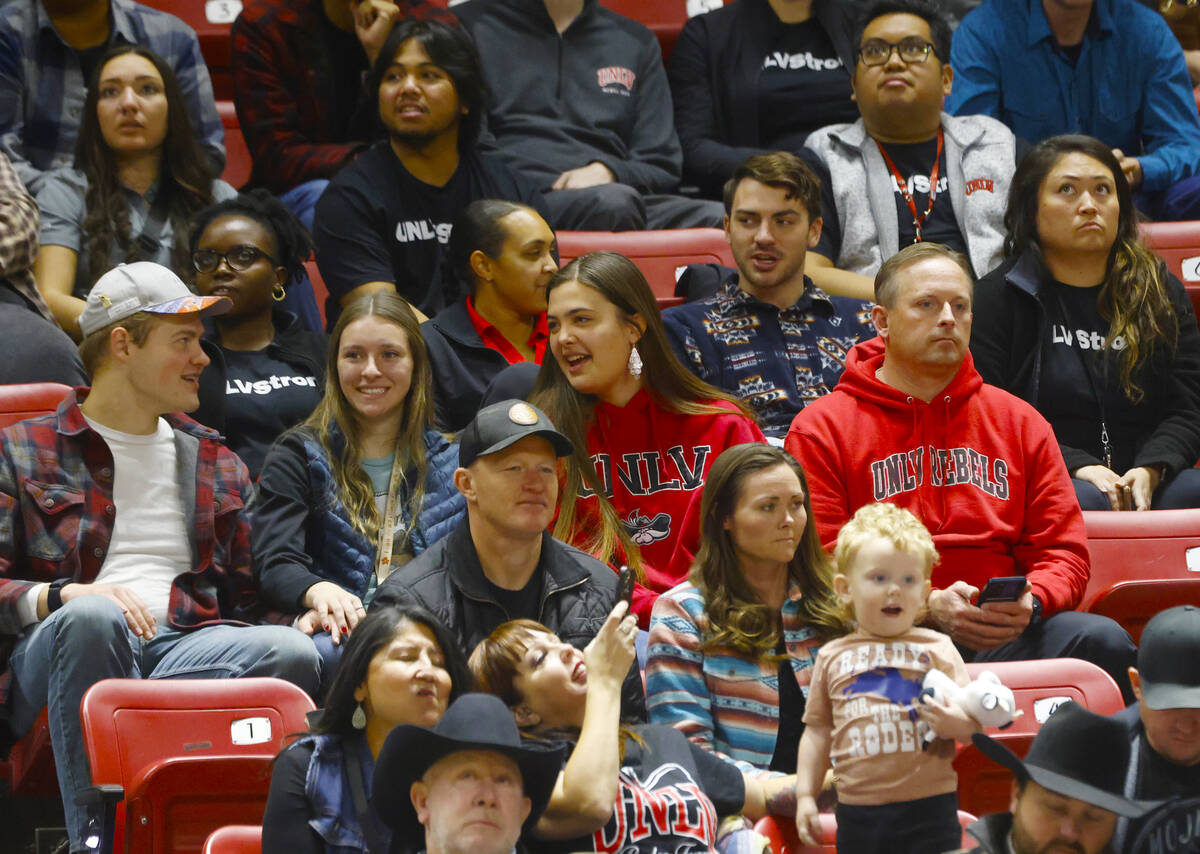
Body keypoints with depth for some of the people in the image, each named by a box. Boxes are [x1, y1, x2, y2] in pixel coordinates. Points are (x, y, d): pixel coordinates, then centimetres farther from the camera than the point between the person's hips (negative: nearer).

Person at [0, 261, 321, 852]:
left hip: (185, 647, 3)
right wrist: (61, 596, -16)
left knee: (293, 653, -29)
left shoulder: (217, 465, 28)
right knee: (92, 617, -40)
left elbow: (246, 598, 23)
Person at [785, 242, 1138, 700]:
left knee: (1103, 640, -27)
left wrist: (1030, 601, -9)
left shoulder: (1020, 422, 19)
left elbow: (1063, 551, 16)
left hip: (1007, 635, 3)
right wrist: (927, 608, -15)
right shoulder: (822, 430, 8)